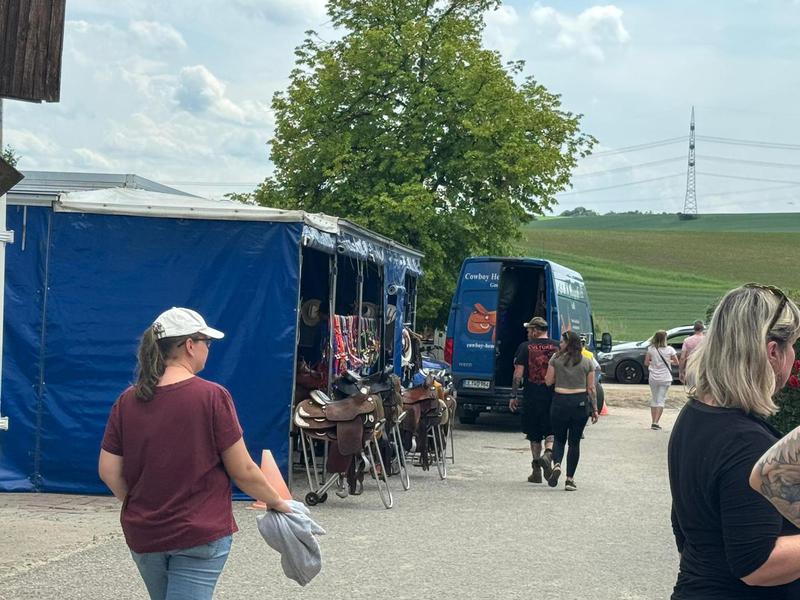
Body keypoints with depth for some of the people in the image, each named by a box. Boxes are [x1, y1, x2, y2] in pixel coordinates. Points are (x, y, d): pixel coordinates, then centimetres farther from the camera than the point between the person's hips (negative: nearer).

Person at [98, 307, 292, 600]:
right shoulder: (212, 396, -13)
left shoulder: (127, 401, -1)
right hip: (200, 534, -5)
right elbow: (243, 471, -10)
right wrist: (276, 502, 6)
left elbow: (108, 471, 1)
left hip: (143, 535, 5)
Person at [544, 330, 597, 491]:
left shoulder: (556, 359, -1)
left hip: (560, 401, -1)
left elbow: (548, 381, 0)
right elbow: (591, 388, 3)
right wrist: (594, 409, 8)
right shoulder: (587, 363, 4)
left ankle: (557, 464, -15)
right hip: (580, 403, 1)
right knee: (574, 441, 7)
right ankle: (570, 479, 6)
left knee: (559, 438, 13)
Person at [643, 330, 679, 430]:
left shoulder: (651, 349, -5)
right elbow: (676, 363, -3)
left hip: (653, 378, 2)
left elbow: (646, 363, -2)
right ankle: (656, 423, -9)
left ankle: (653, 422, 17)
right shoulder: (669, 350, -8)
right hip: (665, 378, -2)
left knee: (653, 399, 15)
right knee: (661, 400, 1)